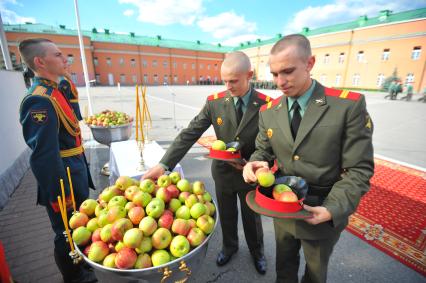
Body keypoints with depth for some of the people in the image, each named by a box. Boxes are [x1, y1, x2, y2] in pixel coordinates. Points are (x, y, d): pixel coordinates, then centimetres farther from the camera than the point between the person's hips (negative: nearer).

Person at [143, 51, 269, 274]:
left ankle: (257, 251, 53)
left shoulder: (266, 105, -17)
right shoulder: (215, 102, -13)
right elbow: (189, 134, -18)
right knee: (226, 215, 23)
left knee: (252, 217, 22)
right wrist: (164, 164, -26)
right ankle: (229, 246, 55)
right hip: (223, 172, 2)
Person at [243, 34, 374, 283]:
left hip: (323, 213, -2)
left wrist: (333, 209, -27)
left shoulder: (350, 105, -18)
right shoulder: (268, 112, -5)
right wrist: (256, 163, -20)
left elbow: (358, 169, -16)